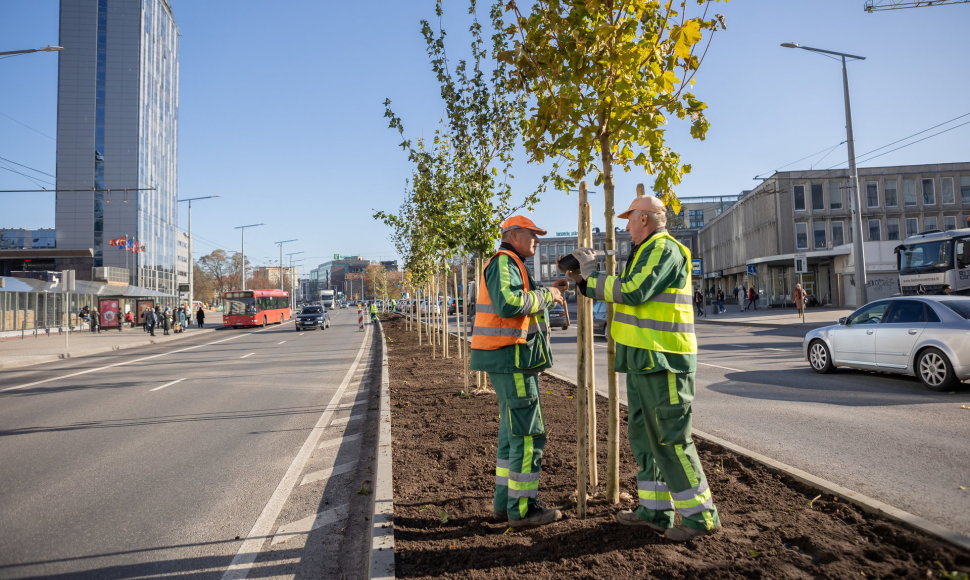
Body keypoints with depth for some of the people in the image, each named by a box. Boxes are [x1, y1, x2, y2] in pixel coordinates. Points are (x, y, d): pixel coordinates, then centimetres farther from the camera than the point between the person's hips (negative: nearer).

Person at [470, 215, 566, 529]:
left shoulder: (510, 264, 22)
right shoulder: (504, 262, -12)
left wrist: (546, 296, 8)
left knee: (512, 430, 16)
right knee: (528, 434, -5)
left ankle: (504, 501, 26)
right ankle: (522, 508, 5)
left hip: (511, 359, 11)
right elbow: (508, 303, -27)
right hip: (511, 359, -11)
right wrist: (545, 296, -15)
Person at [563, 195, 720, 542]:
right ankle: (656, 510, 23)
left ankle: (700, 516, 8)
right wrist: (583, 280, 14)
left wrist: (592, 272, -10)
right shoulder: (646, 252, 20)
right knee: (644, 435, 14)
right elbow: (624, 296, 20)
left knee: (670, 439, -4)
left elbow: (630, 292, -21)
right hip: (643, 359, 10)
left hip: (662, 361, -10)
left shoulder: (664, 249, -12)